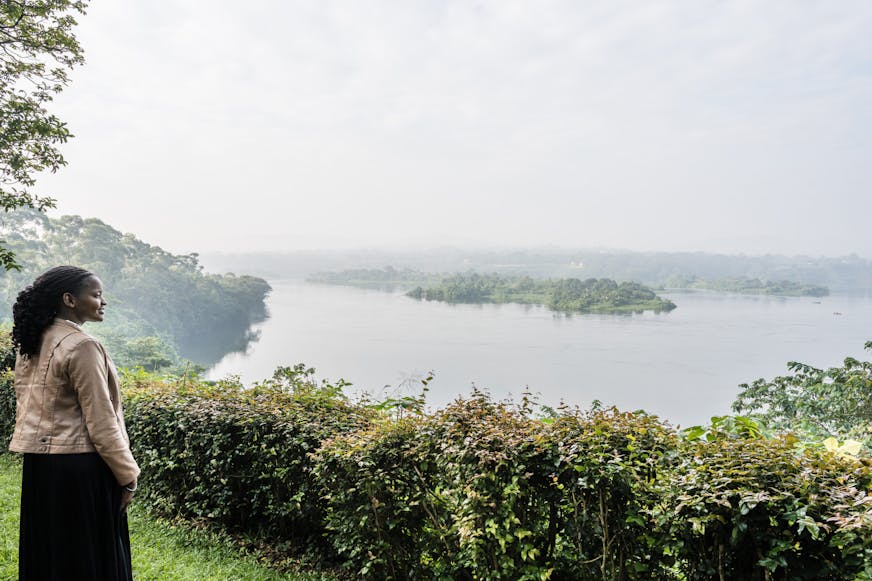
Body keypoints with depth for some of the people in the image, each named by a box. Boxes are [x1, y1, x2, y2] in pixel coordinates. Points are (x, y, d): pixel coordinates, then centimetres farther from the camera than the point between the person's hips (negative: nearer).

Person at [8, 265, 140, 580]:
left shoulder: (29, 344, 8)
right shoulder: (81, 346, -18)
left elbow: (24, 405, 14)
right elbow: (101, 422, -19)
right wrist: (127, 476, -12)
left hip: (37, 463, 8)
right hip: (79, 467, -8)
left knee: (46, 551, 18)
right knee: (89, 555, 4)